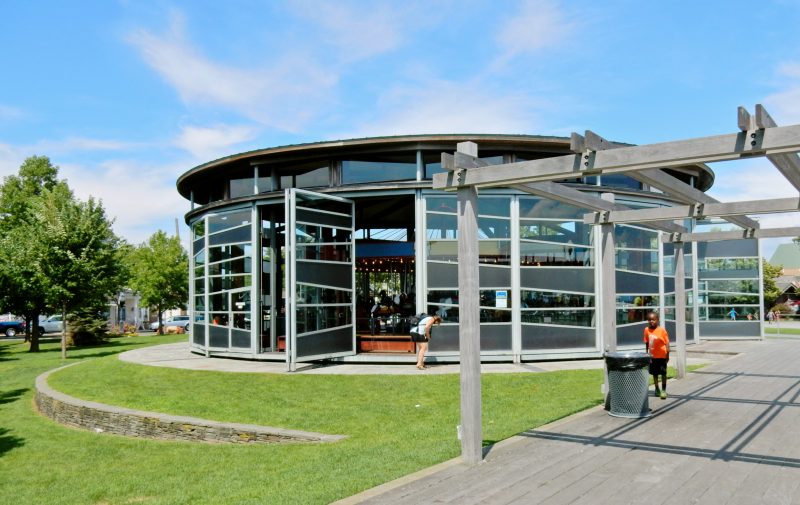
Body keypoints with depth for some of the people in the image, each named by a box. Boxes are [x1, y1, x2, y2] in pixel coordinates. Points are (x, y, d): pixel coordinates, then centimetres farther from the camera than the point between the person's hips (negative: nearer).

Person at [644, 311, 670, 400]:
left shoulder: (662, 330, -15)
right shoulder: (647, 330, -2)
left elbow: (667, 343, -11)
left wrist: (667, 354, -12)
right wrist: (647, 353, 10)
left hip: (662, 356, -4)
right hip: (652, 356, 4)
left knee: (663, 373, 2)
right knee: (654, 373, 13)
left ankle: (663, 390, 11)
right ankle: (657, 389, 27)